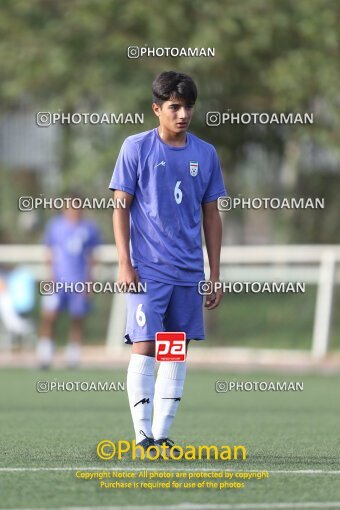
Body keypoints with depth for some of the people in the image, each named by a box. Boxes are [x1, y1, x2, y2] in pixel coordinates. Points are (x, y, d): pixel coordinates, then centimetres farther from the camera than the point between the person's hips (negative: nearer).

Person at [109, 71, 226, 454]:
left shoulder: (205, 154, 8)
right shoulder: (137, 148, -1)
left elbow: (211, 215, 13)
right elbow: (121, 207, -1)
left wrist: (215, 273, 10)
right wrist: (124, 264, -9)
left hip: (189, 273, 4)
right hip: (147, 270, -4)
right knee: (144, 347, -9)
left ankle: (162, 433, 10)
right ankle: (142, 434, -5)